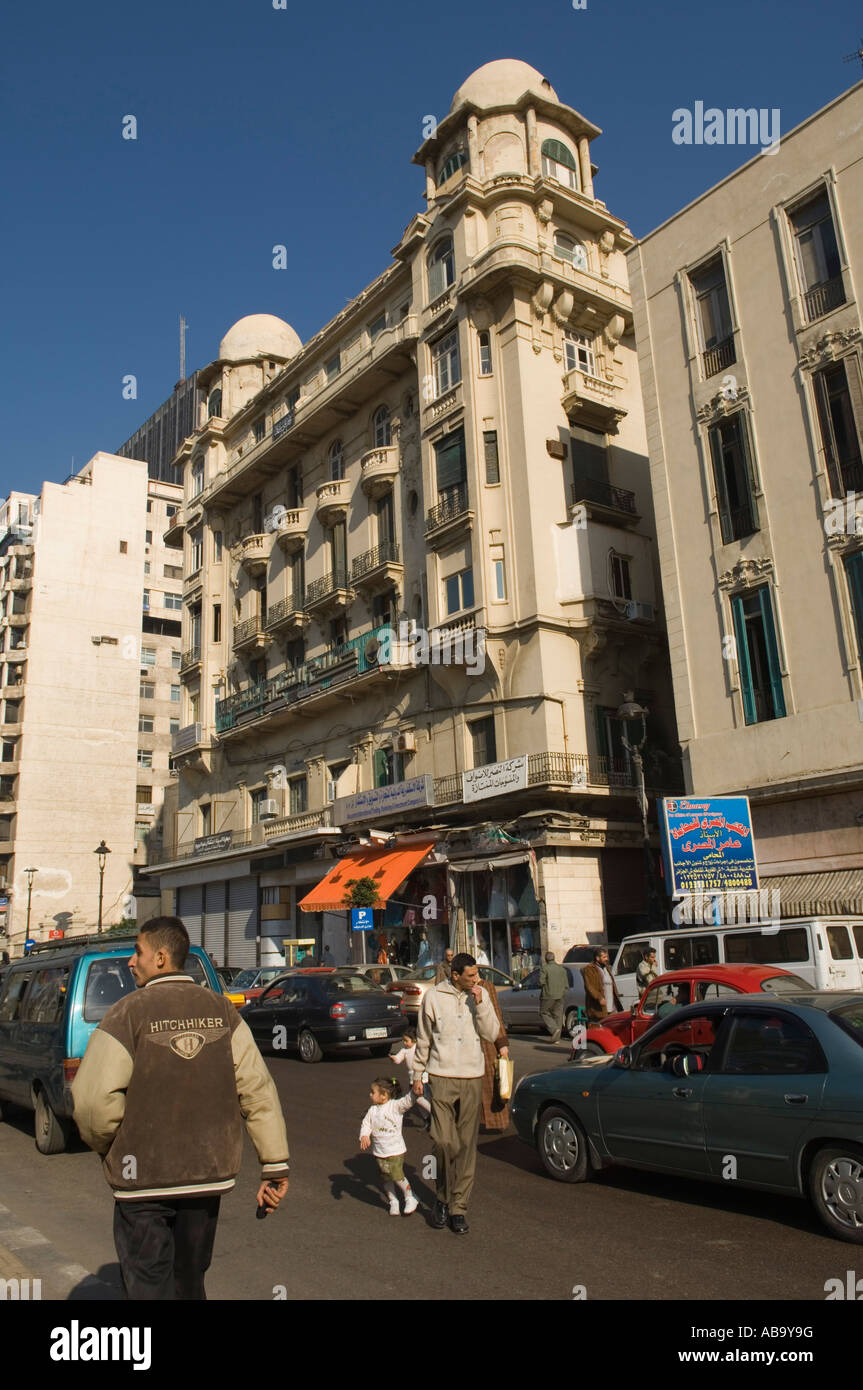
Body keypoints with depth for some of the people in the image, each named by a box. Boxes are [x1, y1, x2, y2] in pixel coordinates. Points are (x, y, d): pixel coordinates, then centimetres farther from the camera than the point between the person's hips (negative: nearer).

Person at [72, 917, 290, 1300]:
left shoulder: (129, 1012, -12)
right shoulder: (220, 1009, 0)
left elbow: (93, 1100, -17)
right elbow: (257, 1088, -4)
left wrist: (106, 1147, 3)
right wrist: (274, 1166, -1)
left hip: (143, 1180, -4)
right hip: (208, 1173, 4)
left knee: (150, 1286, 8)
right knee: (189, 1280, 21)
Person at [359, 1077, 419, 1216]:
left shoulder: (396, 1106, -11)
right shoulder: (372, 1110, 3)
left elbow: (409, 1100, -22)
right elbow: (366, 1124, 3)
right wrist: (364, 1136, -15)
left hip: (395, 1151, -5)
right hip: (379, 1152, 5)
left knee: (397, 1176, -7)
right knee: (386, 1178, 10)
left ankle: (410, 1198, 15)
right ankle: (393, 1202, 29)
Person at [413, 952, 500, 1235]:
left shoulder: (481, 995, 2)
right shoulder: (433, 996, -4)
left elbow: (492, 1034, -4)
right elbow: (423, 1039, 6)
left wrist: (479, 1004, -14)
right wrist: (417, 1075, 8)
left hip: (472, 1077, 2)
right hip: (442, 1077, -2)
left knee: (467, 1145, 5)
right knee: (443, 1141, -8)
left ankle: (458, 1206, 16)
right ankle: (443, 1197, 17)